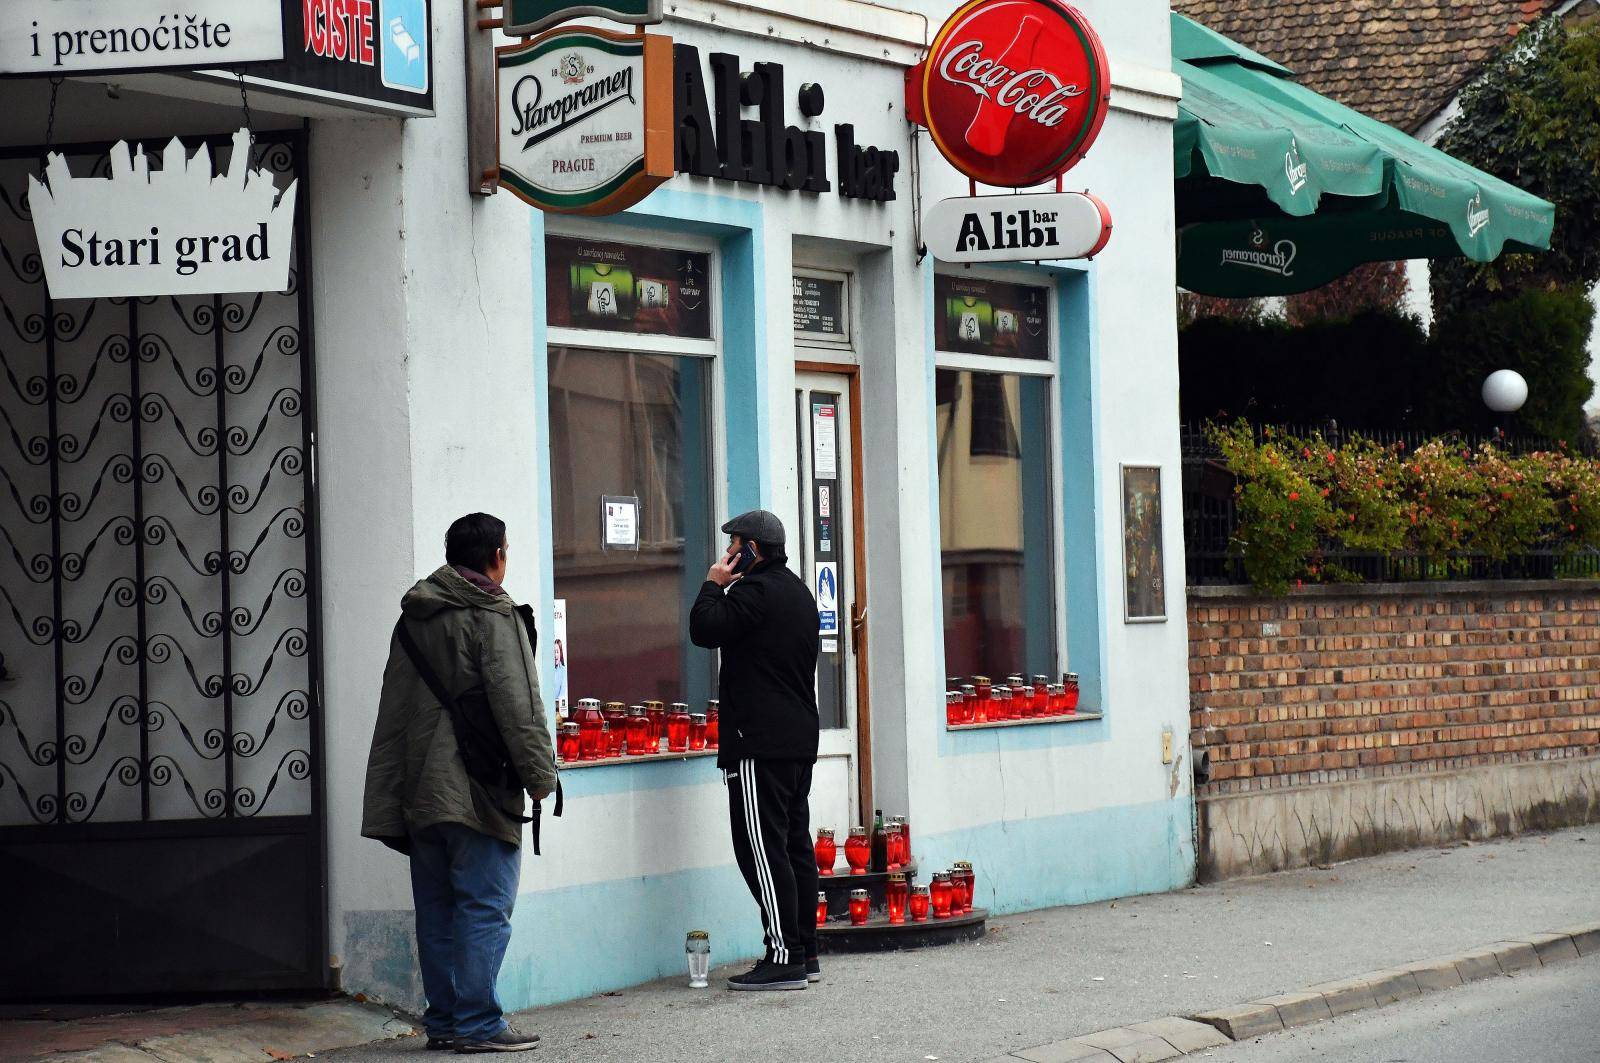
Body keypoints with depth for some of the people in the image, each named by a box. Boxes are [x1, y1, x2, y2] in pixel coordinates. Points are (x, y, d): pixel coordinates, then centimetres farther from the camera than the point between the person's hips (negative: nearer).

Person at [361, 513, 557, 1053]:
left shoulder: (412, 619, 15)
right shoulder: (494, 618, -8)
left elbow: (393, 716, 16)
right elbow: (517, 705, -14)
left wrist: (389, 800, 17)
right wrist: (539, 774, -5)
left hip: (421, 794, 7)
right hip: (477, 793, -7)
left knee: (436, 910, 12)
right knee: (484, 907, -4)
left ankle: (442, 1019, 15)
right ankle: (477, 1023, -6)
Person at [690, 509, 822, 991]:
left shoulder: (754, 590, -12)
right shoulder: (797, 590, 21)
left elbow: (705, 630, -16)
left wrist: (713, 585, -4)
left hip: (760, 744, -10)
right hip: (800, 738, 10)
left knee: (763, 848, -10)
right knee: (795, 844, 12)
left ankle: (785, 959, -13)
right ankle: (805, 954, 14)